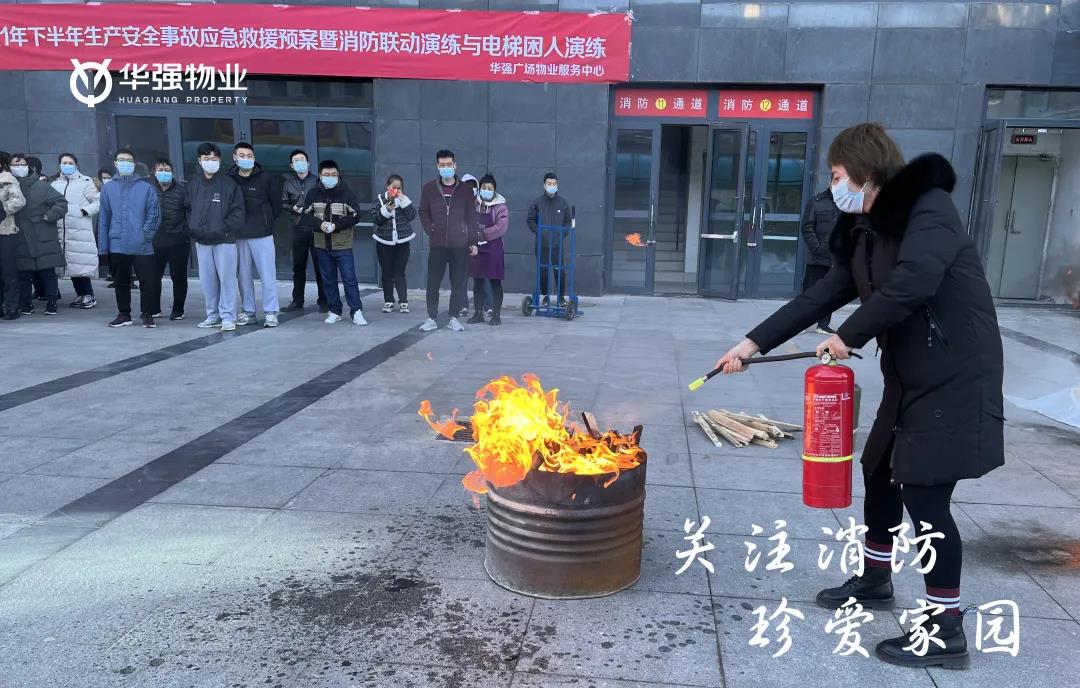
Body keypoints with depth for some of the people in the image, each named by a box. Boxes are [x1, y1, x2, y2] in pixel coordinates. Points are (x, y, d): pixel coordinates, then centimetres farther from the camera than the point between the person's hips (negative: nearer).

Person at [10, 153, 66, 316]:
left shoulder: (41, 186, -1)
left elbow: (62, 202, -1)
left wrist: (49, 216, -8)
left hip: (44, 240, -3)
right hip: (21, 241, 3)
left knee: (48, 272, 1)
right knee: (24, 274, 5)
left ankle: (52, 303, 9)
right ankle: (26, 304, 14)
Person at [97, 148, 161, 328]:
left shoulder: (145, 187, 3)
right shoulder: (108, 188, 8)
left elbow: (154, 213, 1)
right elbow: (103, 218, 9)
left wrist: (146, 233, -13)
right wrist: (103, 247, 6)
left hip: (142, 246, -2)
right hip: (117, 246, 2)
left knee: (150, 281, -6)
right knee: (121, 282, 11)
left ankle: (147, 314, 8)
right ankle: (124, 314, 23)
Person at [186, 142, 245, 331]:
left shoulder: (229, 184, -4)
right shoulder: (193, 185, 10)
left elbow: (238, 212, -7)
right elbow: (188, 208, 18)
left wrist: (224, 229, -14)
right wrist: (193, 228, 4)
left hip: (224, 240, -5)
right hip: (201, 241, 5)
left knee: (227, 278, -3)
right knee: (207, 280, 10)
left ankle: (228, 317, 3)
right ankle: (213, 316, 20)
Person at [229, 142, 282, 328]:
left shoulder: (266, 179, -2)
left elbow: (276, 204, 5)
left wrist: (266, 222, 6)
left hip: (262, 235, -2)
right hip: (238, 236, 2)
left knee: (267, 275, -2)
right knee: (244, 276, 9)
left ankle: (270, 312, 5)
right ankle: (247, 311, 19)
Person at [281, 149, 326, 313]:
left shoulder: (317, 181, 3)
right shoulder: (288, 183, 13)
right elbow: (283, 203, 13)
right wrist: (293, 208, -5)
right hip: (298, 228, 3)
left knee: (320, 266, -2)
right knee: (298, 266, 9)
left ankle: (323, 301, 6)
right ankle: (297, 301, 17)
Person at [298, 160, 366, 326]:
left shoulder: (347, 193, -4)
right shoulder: (313, 194, 3)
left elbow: (355, 216, -7)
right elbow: (306, 215, 3)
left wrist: (336, 225, -19)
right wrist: (319, 224, -17)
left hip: (343, 245, -3)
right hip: (322, 245, 3)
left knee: (349, 279, -4)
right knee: (328, 280, 9)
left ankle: (357, 312, 0)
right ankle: (334, 311, 19)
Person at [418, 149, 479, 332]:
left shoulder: (465, 189, 4)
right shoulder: (429, 188, 6)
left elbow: (471, 217, 5)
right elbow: (424, 213, 13)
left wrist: (473, 242, 1)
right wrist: (430, 230, -1)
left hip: (460, 245, 0)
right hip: (437, 245, 0)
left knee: (458, 284, 3)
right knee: (433, 283, 1)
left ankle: (454, 318, 14)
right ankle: (431, 318, 11)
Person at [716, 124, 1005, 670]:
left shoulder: (928, 208, -16)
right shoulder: (864, 233, 10)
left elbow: (912, 283, -31)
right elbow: (820, 297, 10)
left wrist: (849, 336, -19)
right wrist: (754, 343, 8)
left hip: (955, 375, -9)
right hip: (909, 374, 9)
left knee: (924, 493, -7)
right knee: (879, 471, 17)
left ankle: (947, 631, 9)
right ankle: (874, 581, 38)